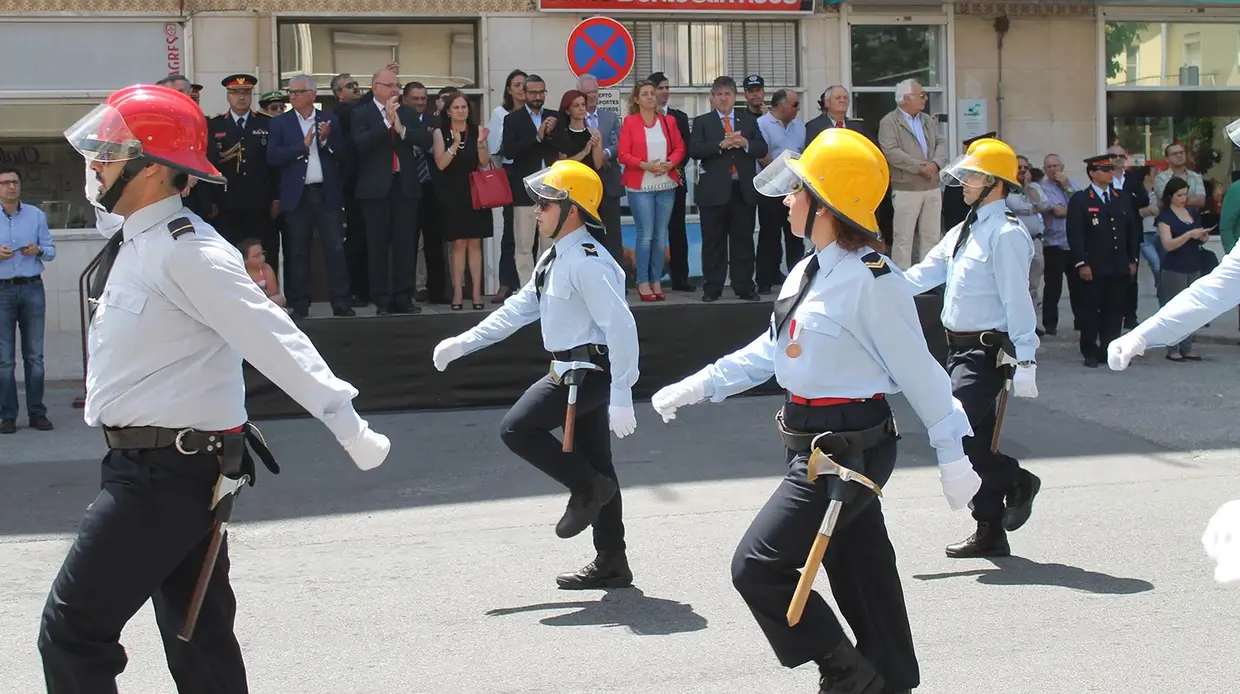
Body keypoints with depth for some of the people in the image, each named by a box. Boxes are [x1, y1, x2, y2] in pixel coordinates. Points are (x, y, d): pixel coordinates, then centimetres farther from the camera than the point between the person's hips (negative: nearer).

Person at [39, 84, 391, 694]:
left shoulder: (185, 251, -19)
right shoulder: (135, 244, 11)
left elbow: (272, 340, -23)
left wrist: (350, 428, -25)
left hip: (164, 475, -10)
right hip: (146, 466, 10)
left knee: (72, 632, -5)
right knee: (198, 634, 15)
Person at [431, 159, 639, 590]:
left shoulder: (586, 262, -19)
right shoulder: (555, 258, 13)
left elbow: (620, 326, -24)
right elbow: (520, 308, 19)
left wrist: (621, 396, -26)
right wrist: (462, 344, 15)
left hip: (590, 370, -10)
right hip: (573, 370, 10)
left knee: (517, 429, -12)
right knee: (593, 462, 12)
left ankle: (587, 489, 3)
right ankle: (610, 563, 18)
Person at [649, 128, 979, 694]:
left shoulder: (872, 282, -19)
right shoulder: (809, 272, 9)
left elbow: (918, 371, -14)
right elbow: (771, 350, 19)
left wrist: (952, 456, -9)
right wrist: (697, 387, 17)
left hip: (849, 450, -9)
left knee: (757, 567, -8)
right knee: (860, 578, 15)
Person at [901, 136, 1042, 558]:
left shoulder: (1006, 235, -13)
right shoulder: (963, 232, 15)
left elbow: (1017, 300, -17)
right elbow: (923, 275, 15)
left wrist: (1024, 361, -20)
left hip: (988, 352, -9)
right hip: (961, 348, 9)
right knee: (974, 439, 12)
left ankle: (1016, 482, 6)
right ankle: (990, 534, 21)